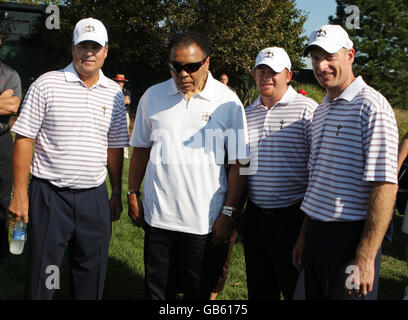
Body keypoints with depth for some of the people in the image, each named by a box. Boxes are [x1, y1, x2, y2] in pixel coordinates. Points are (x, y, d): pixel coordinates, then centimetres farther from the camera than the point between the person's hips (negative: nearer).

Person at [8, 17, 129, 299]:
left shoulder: (114, 93, 7)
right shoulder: (46, 85, -4)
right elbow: (24, 139, -5)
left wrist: (117, 193, 12)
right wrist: (20, 193, -9)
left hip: (94, 197, 3)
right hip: (49, 194, -3)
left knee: (92, 278, 13)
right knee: (42, 276, 6)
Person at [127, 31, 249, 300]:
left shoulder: (228, 103, -5)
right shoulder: (152, 97, 4)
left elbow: (239, 163, -4)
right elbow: (141, 149, 14)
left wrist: (228, 213, -7)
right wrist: (133, 194, 11)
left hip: (204, 220, -2)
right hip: (157, 216, 3)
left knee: (199, 291, 11)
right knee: (157, 290, 13)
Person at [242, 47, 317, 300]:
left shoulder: (307, 109, -7)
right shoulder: (247, 114, 11)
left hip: (293, 218, -5)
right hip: (255, 217, 6)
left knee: (296, 289, 7)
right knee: (258, 289, 17)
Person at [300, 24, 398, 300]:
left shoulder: (371, 106, -13)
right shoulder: (320, 111, 13)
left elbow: (385, 187, -20)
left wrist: (365, 258, -22)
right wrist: (303, 236, 17)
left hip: (351, 236, -8)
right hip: (317, 235, 8)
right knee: (315, 295, 17)